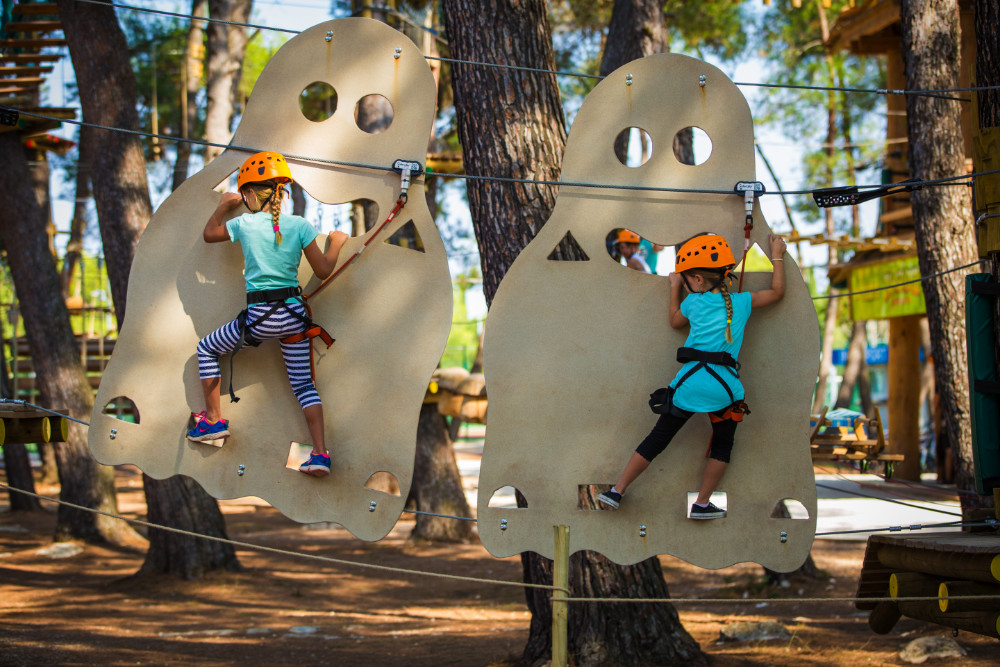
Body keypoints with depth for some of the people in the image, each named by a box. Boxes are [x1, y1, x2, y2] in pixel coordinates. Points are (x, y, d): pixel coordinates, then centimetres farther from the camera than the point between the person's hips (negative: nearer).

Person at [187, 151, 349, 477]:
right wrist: (336, 243, 16)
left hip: (259, 317, -2)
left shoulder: (245, 224, -5)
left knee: (206, 349, 21)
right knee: (303, 383, 13)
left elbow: (209, 234, 15)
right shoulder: (300, 225, -4)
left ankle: (213, 419, 21)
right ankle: (320, 453, 1)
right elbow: (323, 271, -1)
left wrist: (224, 205, 31)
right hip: (294, 314, 3)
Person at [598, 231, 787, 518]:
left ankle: (617, 491, 12)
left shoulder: (693, 301, 6)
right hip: (724, 386, 0)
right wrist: (777, 257, 32)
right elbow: (777, 291, 22)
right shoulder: (742, 302, 8)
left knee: (658, 439, 9)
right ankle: (702, 503, 16)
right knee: (722, 444, 20)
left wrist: (675, 287, 37)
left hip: (691, 380, 0)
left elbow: (675, 321, 27)